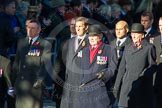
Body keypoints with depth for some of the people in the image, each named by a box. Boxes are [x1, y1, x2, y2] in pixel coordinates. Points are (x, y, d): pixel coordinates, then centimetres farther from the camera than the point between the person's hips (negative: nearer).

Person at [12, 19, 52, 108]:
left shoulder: (45, 44, -4)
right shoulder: (21, 42, 14)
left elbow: (46, 64, -8)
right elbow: (16, 62, 17)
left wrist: (39, 80, -16)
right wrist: (13, 79, 12)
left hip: (34, 84, -5)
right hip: (20, 83, 5)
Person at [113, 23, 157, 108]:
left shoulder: (149, 47, 1)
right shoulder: (128, 47, 15)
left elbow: (153, 66, -3)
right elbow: (122, 68, 15)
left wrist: (142, 77, -16)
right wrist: (117, 86, 11)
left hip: (143, 87, -3)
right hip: (127, 87, 3)